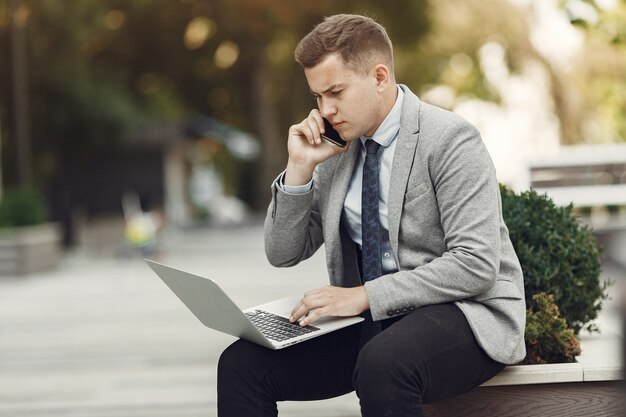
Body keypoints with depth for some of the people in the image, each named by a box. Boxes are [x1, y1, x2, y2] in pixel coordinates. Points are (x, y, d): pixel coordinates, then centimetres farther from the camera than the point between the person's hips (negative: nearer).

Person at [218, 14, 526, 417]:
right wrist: (300, 167, -3)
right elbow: (284, 254, 11)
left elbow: (476, 265, -19)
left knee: (382, 365, -39)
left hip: (463, 312, -6)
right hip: (371, 320, 6)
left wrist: (365, 295, -22)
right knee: (241, 363, -14)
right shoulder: (337, 147, 9)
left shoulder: (450, 140, -11)